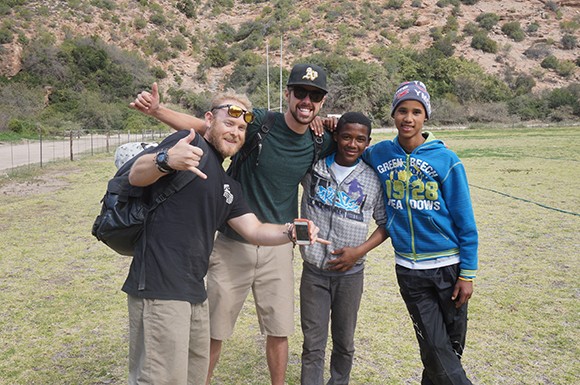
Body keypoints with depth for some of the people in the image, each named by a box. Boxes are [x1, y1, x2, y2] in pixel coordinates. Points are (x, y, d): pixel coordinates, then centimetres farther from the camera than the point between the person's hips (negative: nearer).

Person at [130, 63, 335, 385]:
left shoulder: (318, 143, 1)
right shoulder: (259, 122, -12)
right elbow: (201, 126, -8)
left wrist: (335, 132, 2)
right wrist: (157, 110, -22)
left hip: (277, 248, 3)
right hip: (233, 245, -3)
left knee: (279, 330, 13)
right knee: (215, 331, 10)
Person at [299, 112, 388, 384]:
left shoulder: (373, 180, -2)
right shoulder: (312, 165, -4)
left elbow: (385, 224, 5)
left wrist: (360, 251, -10)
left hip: (350, 273, 1)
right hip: (313, 271, -1)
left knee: (344, 343, 17)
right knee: (313, 345, 5)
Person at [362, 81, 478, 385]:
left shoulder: (445, 160, -8)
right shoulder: (379, 154, -1)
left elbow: (465, 222, -4)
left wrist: (467, 273, -5)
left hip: (449, 266, -1)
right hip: (409, 270, 1)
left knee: (452, 347, 13)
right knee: (436, 351, 4)